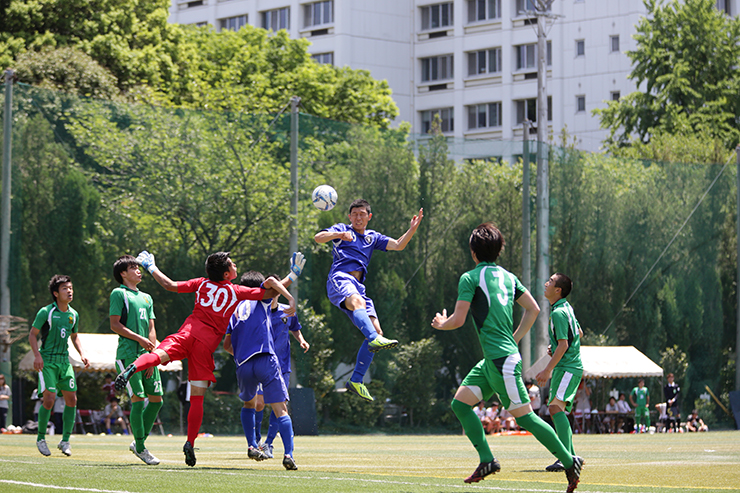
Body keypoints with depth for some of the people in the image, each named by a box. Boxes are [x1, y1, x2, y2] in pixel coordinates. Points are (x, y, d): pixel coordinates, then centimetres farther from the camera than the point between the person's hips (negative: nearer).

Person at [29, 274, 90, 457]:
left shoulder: (73, 315, 8)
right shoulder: (46, 312, -8)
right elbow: (32, 334, -4)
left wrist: (82, 354, 7)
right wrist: (37, 355, -17)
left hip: (65, 360, 6)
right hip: (47, 360, -6)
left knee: (72, 399, -1)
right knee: (49, 399, -15)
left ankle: (65, 441, 8)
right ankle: (41, 438, 3)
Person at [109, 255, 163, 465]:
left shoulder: (146, 298, 21)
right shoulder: (119, 293, 1)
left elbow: (151, 328, 17)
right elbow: (115, 325, -6)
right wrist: (139, 339, -13)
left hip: (146, 355, 7)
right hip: (128, 354, -7)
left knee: (156, 398, 3)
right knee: (138, 399, -11)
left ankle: (139, 442, 17)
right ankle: (140, 448, -3)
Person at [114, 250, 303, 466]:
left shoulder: (202, 284, 16)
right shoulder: (236, 292, 11)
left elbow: (170, 285, 16)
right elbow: (271, 292, 13)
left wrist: (151, 268, 31)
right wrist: (292, 276, 25)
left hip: (189, 331, 1)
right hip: (208, 343, -1)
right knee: (197, 397, 4)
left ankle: (133, 367, -59)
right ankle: (190, 443, 1)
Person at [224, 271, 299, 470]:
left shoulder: (235, 310, 22)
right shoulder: (259, 299, 10)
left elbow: (227, 345, 25)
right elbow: (271, 281, -11)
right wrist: (291, 299, -15)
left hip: (243, 366, 5)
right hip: (266, 361, -4)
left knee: (249, 403, 30)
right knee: (281, 409, -6)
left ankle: (252, 446, 20)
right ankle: (288, 454, -21)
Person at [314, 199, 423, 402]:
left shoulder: (373, 237, 29)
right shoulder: (341, 229, 16)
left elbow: (398, 245, 18)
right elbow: (318, 238, 0)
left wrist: (412, 229, 1)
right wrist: (339, 234, -18)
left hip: (358, 286, 6)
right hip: (339, 279, -6)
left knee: (375, 330, -7)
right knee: (357, 301, -38)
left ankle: (356, 381, -5)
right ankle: (374, 339, -64)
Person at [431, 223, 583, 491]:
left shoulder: (470, 278, -8)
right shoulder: (507, 276, 14)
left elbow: (458, 320, -10)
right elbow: (533, 309, 14)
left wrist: (441, 323, 12)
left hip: (501, 359, -9)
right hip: (491, 360, 9)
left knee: (524, 415, -5)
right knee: (460, 403, 9)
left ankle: (569, 461, 0)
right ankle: (487, 460, 5)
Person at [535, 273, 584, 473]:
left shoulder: (558, 313, -16)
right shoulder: (566, 308, 15)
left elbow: (563, 345, -21)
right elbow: (578, 333, 28)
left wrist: (547, 370, -21)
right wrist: (555, 347, 24)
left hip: (567, 368, -11)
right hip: (567, 368, 11)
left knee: (556, 407, -22)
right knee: (557, 410, 14)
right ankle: (570, 457, 19)